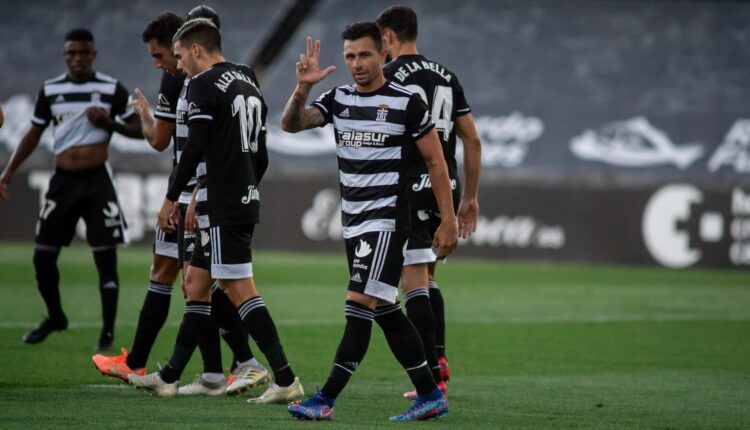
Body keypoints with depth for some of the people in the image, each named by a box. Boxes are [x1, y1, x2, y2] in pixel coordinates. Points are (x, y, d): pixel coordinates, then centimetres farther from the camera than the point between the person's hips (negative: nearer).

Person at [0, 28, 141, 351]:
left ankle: (108, 331, 0)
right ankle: (55, 317, 28)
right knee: (42, 256, 6)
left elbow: (140, 129, 1)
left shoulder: (111, 89, -4)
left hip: (97, 181, -3)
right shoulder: (50, 90, 4)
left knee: (106, 257, -6)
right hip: (62, 181, 3)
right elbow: (33, 135, 11)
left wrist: (109, 123, -17)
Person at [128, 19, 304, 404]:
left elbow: (194, 149, -17)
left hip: (222, 207, -10)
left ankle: (286, 380, -14)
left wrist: (171, 199, -11)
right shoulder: (248, 84, 16)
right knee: (196, 282, 16)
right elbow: (259, 153, 19)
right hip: (246, 199, 10)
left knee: (240, 289, -10)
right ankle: (169, 378, 22)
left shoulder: (204, 85, -10)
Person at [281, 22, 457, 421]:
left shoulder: (406, 103, -9)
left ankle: (326, 400, -13)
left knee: (360, 302, -13)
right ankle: (431, 396, 19)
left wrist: (448, 220, -8)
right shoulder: (338, 99, 6)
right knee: (385, 310, 11)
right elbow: (290, 124, -5)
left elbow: (436, 162, -5)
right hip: (353, 222, 7)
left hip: (387, 220, -7)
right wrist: (301, 89, -24)